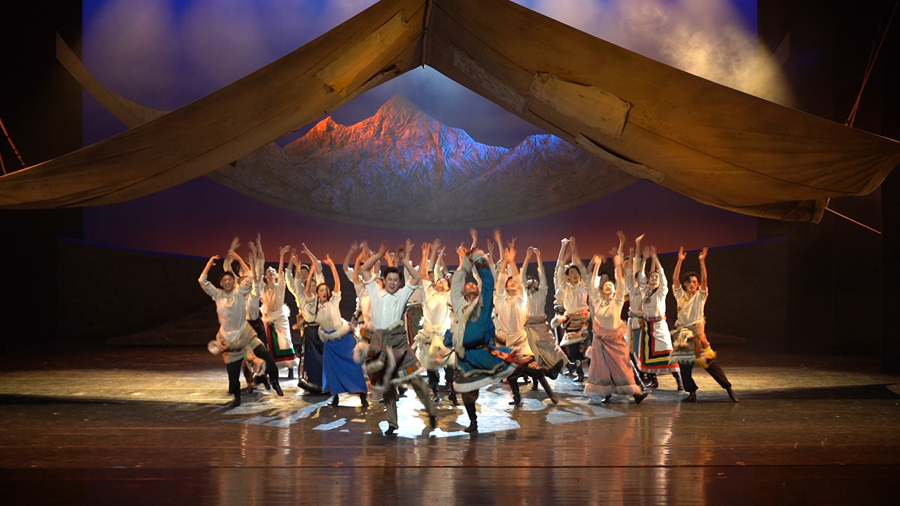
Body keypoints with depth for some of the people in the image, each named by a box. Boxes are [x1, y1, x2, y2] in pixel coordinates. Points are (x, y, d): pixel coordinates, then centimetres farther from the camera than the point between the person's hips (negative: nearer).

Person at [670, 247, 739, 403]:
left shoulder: (700, 296, 3)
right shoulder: (680, 295, 7)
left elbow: (704, 279, -10)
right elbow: (675, 279, -4)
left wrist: (702, 261, -19)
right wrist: (680, 260, -13)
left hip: (697, 332, -3)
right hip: (682, 333, 3)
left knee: (709, 362, -6)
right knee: (683, 364, -1)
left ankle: (729, 389, 0)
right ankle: (692, 392, 8)